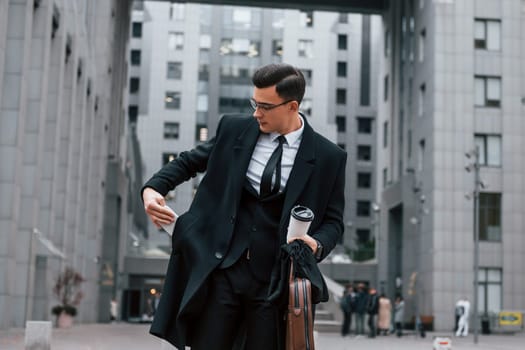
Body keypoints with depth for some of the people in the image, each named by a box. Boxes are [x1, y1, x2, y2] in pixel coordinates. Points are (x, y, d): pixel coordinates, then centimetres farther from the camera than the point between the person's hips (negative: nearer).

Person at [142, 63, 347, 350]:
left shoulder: (328, 157, -1)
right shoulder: (234, 129, 4)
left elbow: (332, 221, 6)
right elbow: (189, 161, 15)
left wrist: (317, 245, -15)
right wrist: (153, 188, -3)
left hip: (275, 279, -1)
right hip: (223, 270, 2)